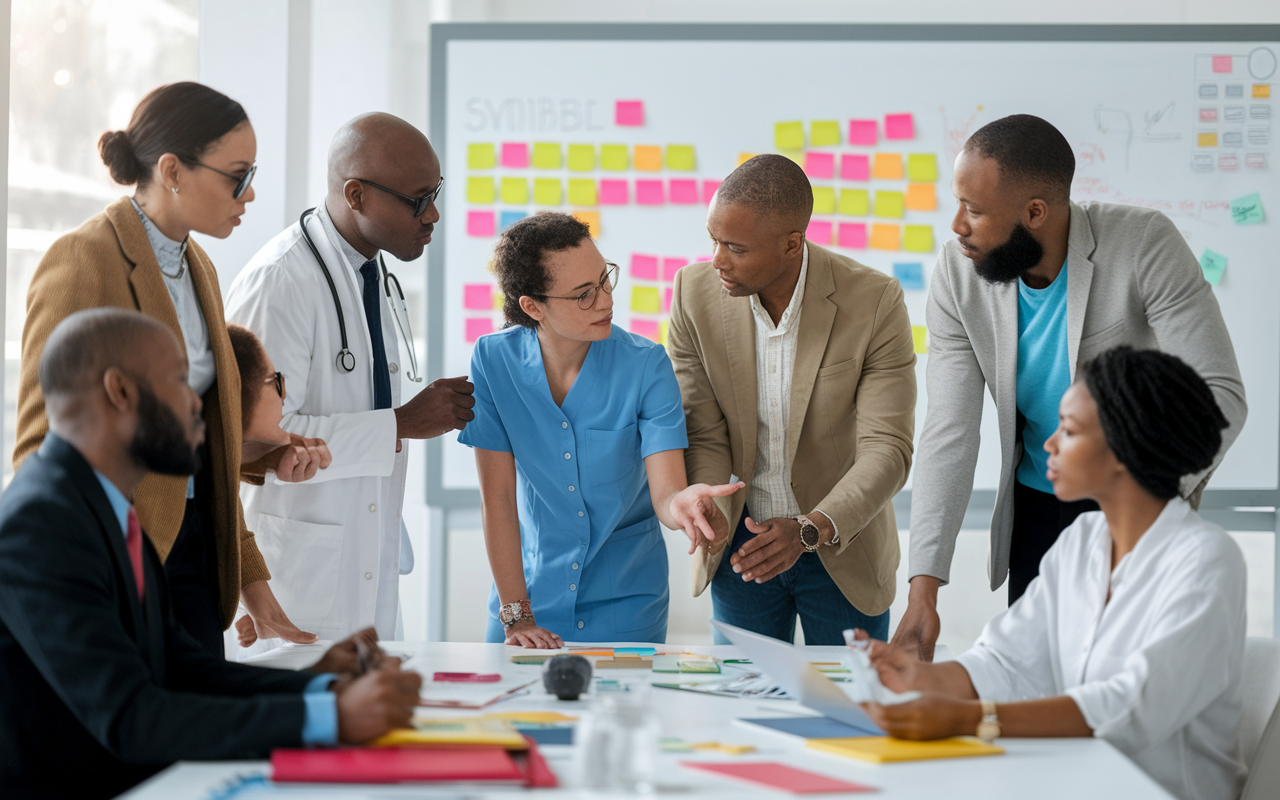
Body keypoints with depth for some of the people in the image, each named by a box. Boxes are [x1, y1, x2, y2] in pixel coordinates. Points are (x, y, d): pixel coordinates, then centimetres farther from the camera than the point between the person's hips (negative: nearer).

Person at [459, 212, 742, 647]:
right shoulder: (493, 361, -12)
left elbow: (664, 494, -19)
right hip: (532, 589, 1)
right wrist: (515, 614, -11)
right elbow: (498, 497, -9)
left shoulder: (646, 365, -14)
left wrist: (683, 504, -43)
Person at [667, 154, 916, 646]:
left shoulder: (875, 302, -21)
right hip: (743, 542, 2)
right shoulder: (696, 291, -12)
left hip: (842, 546, -2)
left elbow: (887, 449, -22)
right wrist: (711, 513, -28)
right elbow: (703, 435, -8)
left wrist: (811, 528, -37)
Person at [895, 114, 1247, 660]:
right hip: (1036, 508, 3)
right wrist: (923, 589, -22)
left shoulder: (1145, 245, -24)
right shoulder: (958, 272, -13)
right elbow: (949, 434, -14)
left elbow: (1219, 394, -26)